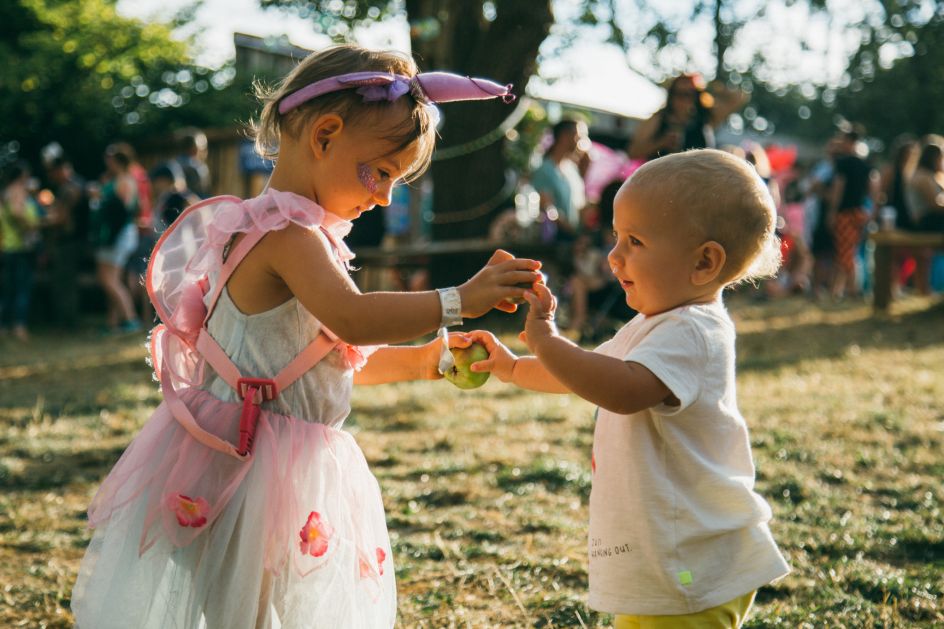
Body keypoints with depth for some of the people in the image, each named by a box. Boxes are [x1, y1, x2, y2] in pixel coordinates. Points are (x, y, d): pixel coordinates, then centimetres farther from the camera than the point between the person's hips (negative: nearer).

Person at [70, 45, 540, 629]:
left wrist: (425, 359, 14)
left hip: (300, 467, 10)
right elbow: (351, 318, -35)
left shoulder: (292, 231, 15)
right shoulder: (287, 232, -18)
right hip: (251, 468, -10)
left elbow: (343, 357, 22)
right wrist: (458, 300, -32)